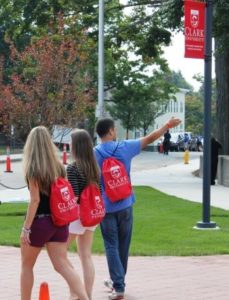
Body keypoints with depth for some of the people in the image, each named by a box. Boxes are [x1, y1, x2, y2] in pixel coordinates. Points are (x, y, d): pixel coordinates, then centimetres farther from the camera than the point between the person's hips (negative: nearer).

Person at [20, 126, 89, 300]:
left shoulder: (33, 169, -14)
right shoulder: (59, 167, 5)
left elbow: (35, 200, -17)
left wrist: (26, 228, -15)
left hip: (39, 222, -5)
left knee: (26, 265, 14)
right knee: (62, 265, 4)